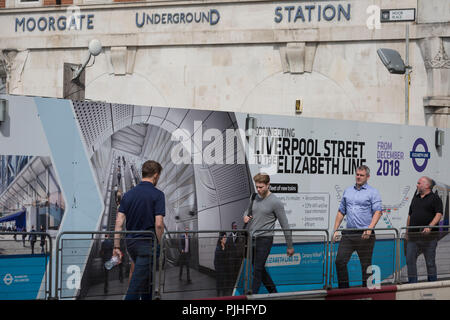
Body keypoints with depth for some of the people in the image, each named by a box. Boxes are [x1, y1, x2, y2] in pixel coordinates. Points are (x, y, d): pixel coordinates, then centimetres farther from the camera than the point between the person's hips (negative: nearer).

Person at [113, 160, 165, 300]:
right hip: (147, 244, -6)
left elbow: (119, 222, 2)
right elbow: (158, 224, -17)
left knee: (147, 279, 23)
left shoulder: (128, 194, 6)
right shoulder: (157, 195, -10)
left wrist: (116, 247, 4)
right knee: (137, 283, -8)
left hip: (131, 243, 6)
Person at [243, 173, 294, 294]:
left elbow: (285, 225, -7)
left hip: (264, 239, -7)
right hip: (251, 238, 7)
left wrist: (290, 246, -4)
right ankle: (273, 292, 26)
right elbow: (247, 211, 26)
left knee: (257, 270, -7)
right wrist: (245, 216, -1)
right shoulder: (254, 198, 7)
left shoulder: (275, 202, -11)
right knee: (260, 269, 13)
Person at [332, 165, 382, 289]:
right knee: (340, 261, -4)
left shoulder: (373, 192, 1)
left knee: (366, 264, 2)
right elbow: (341, 212, 20)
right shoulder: (347, 191, 16)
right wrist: (335, 230, 11)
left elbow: (378, 212, -9)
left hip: (364, 235, -5)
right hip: (348, 233, 5)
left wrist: (369, 229, -22)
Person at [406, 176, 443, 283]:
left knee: (430, 262, 2)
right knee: (410, 260, 0)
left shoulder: (435, 198, -1)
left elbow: (439, 214, -12)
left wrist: (429, 227, -25)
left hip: (429, 236, -6)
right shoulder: (415, 198, 18)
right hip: (413, 236, 6)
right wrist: (407, 232, 17)